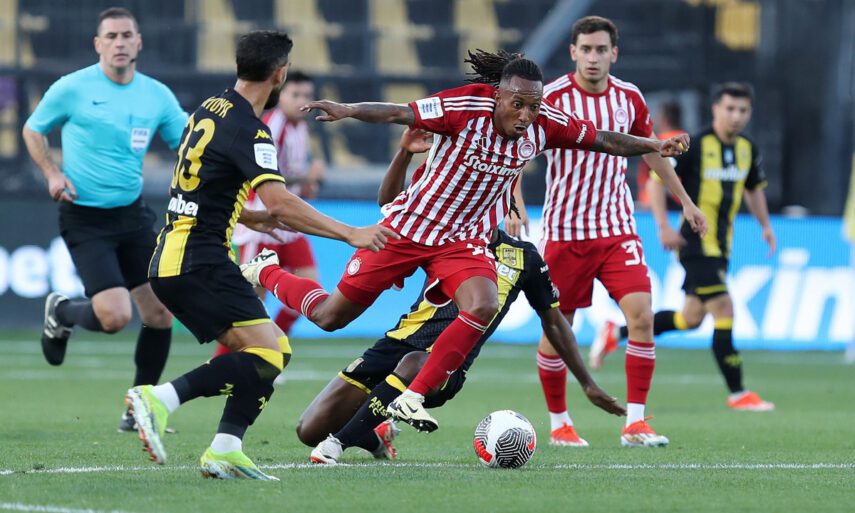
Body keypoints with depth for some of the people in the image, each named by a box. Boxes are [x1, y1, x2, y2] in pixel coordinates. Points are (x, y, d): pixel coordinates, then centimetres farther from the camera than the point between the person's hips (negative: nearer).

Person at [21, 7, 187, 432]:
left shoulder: (156, 95, 2)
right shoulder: (72, 89, -8)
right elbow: (33, 130, 6)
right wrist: (52, 173, -9)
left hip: (133, 213, 5)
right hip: (84, 218, -5)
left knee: (160, 314, 0)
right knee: (114, 316, -17)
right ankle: (61, 312, 18)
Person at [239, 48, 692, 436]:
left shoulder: (546, 124, -11)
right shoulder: (467, 107, -25)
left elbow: (603, 140, 1)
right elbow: (400, 113, -30)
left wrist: (654, 146, -8)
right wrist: (348, 110, -44)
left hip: (464, 240, 4)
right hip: (407, 227, -4)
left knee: (484, 307, -26)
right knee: (330, 316, 4)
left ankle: (410, 400, -17)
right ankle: (266, 271, 36)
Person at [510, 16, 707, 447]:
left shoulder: (629, 98, 3)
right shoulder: (551, 98, -10)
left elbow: (651, 150, 19)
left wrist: (684, 200, 25)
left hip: (617, 227, 3)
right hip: (565, 230, -3)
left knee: (641, 315, -13)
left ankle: (635, 422, -8)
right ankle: (558, 421, 23)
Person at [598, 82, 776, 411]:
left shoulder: (748, 149, 7)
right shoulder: (695, 146, -14)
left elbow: (753, 188, 25)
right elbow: (656, 180, -10)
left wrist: (765, 225, 13)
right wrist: (664, 227, -18)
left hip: (720, 247, 8)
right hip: (696, 245, -8)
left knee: (691, 318, 14)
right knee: (723, 311, -12)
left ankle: (617, 333, 30)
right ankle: (737, 394, -7)